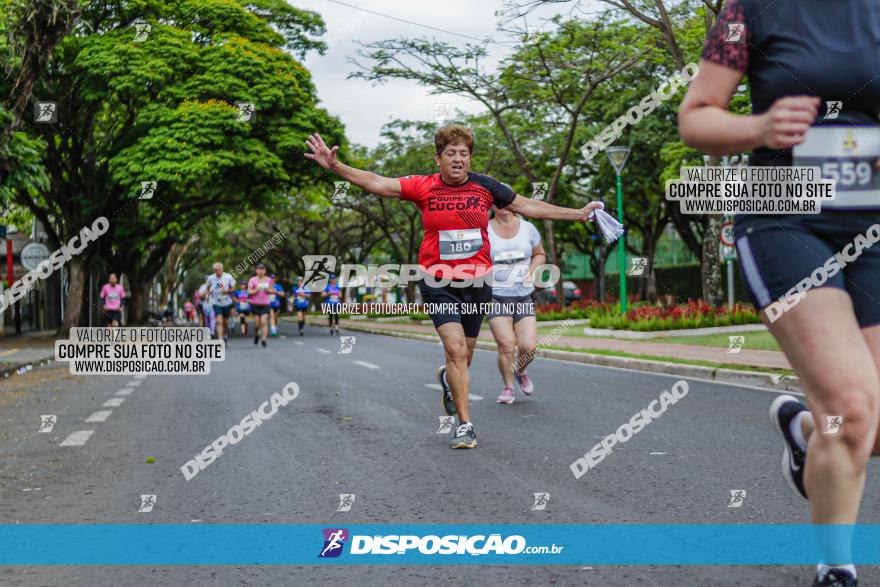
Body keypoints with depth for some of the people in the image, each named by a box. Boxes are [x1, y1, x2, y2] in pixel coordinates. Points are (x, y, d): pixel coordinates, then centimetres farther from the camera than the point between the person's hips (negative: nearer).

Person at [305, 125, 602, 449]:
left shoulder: (485, 186, 1)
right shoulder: (423, 187, -5)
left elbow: (528, 206, 11)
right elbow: (375, 183, -11)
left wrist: (578, 213, 15)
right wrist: (335, 166, -23)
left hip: (477, 282, 3)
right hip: (438, 282, -3)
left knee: (464, 354, 13)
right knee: (455, 349, -16)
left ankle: (447, 378, 50)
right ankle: (465, 425, -5)